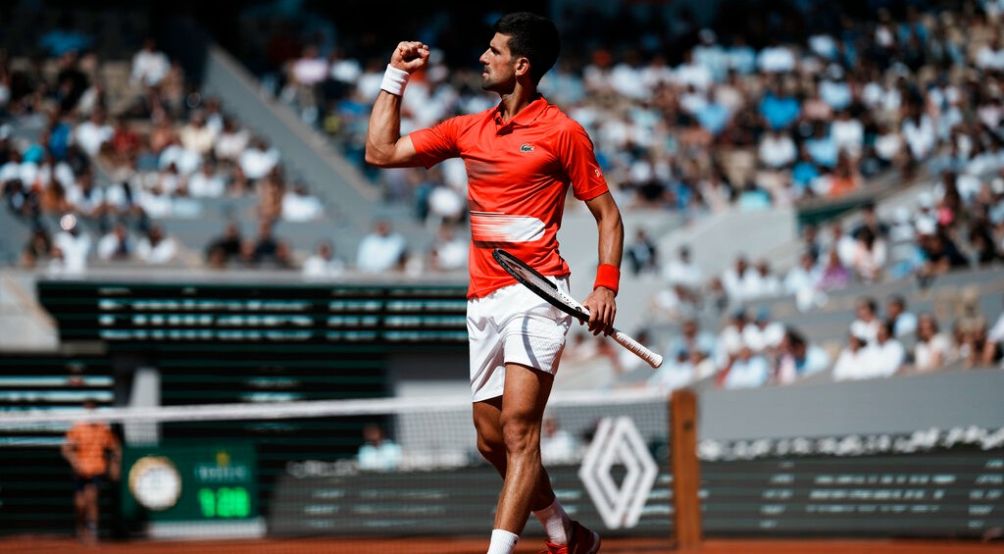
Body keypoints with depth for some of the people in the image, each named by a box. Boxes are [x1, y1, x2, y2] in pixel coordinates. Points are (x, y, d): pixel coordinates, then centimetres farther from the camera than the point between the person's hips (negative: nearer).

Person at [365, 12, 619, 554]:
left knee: (518, 427, -19)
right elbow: (381, 152, 16)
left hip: (535, 292, -7)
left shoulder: (561, 131, -1)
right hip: (482, 300, 7)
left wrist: (606, 286, -10)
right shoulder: (468, 129, 15)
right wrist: (395, 76, 15)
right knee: (491, 440, 10)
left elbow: (607, 214, 2)